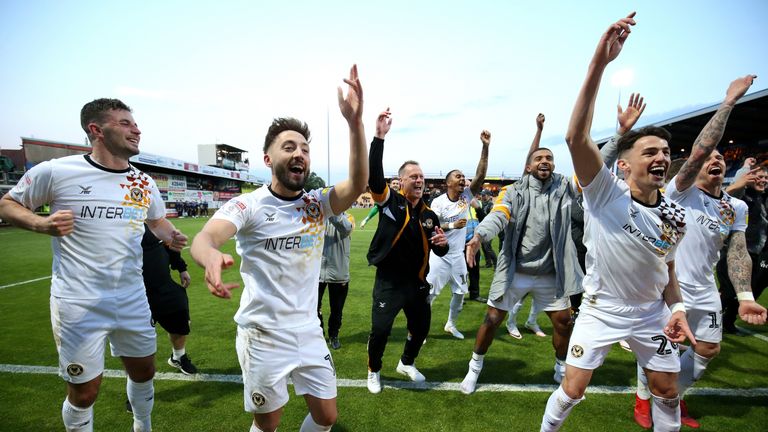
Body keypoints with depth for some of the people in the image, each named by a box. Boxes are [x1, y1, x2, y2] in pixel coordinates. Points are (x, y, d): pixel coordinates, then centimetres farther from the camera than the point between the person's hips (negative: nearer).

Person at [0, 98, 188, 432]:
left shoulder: (145, 183, 4)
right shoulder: (56, 172, -10)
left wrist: (170, 236, 0)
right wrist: (42, 224, -17)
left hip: (133, 301, 5)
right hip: (79, 305, -4)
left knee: (144, 372, 20)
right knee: (83, 392, 8)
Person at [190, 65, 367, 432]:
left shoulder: (318, 204, -1)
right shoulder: (248, 205, -11)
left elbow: (357, 185, -18)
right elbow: (206, 236, -27)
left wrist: (355, 122, -32)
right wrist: (210, 257, -53)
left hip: (309, 330, 4)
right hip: (263, 334, -3)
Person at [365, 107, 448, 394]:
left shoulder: (429, 215, 4)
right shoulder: (389, 201, -10)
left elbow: (439, 251, 11)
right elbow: (373, 174, -27)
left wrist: (442, 244, -14)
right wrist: (379, 137, -37)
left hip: (418, 282, 5)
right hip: (389, 281, -5)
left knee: (421, 327, 16)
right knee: (380, 330, -7)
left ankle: (406, 364, 45)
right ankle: (374, 371, 23)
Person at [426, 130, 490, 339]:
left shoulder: (467, 196, -4)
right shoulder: (438, 202, -13)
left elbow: (480, 175, -16)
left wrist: (485, 146, -25)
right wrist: (452, 225, -25)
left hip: (458, 255, 5)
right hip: (439, 255, -5)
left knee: (460, 292, 15)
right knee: (429, 293, 0)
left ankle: (451, 325, 35)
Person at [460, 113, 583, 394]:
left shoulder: (564, 187, 1)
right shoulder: (513, 192, -9)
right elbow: (497, 216, -24)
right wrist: (479, 236, -45)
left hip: (550, 274, 3)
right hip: (513, 271, -3)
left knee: (563, 321, 11)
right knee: (493, 319, 3)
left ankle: (562, 370, 39)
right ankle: (475, 368, 25)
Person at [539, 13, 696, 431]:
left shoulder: (674, 215, -3)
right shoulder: (606, 191, -20)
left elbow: (667, 267, 10)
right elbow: (575, 137, -36)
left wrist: (677, 308, -6)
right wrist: (599, 63, -43)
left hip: (652, 313, 5)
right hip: (600, 310, -4)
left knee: (667, 391, 18)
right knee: (572, 390, 2)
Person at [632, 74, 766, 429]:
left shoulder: (737, 208, 5)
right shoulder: (681, 191, -11)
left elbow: (738, 253, 0)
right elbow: (699, 150, -26)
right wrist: (728, 102, -23)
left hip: (704, 291, 6)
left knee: (708, 350, 15)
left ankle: (673, 395, 37)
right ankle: (643, 398, 26)